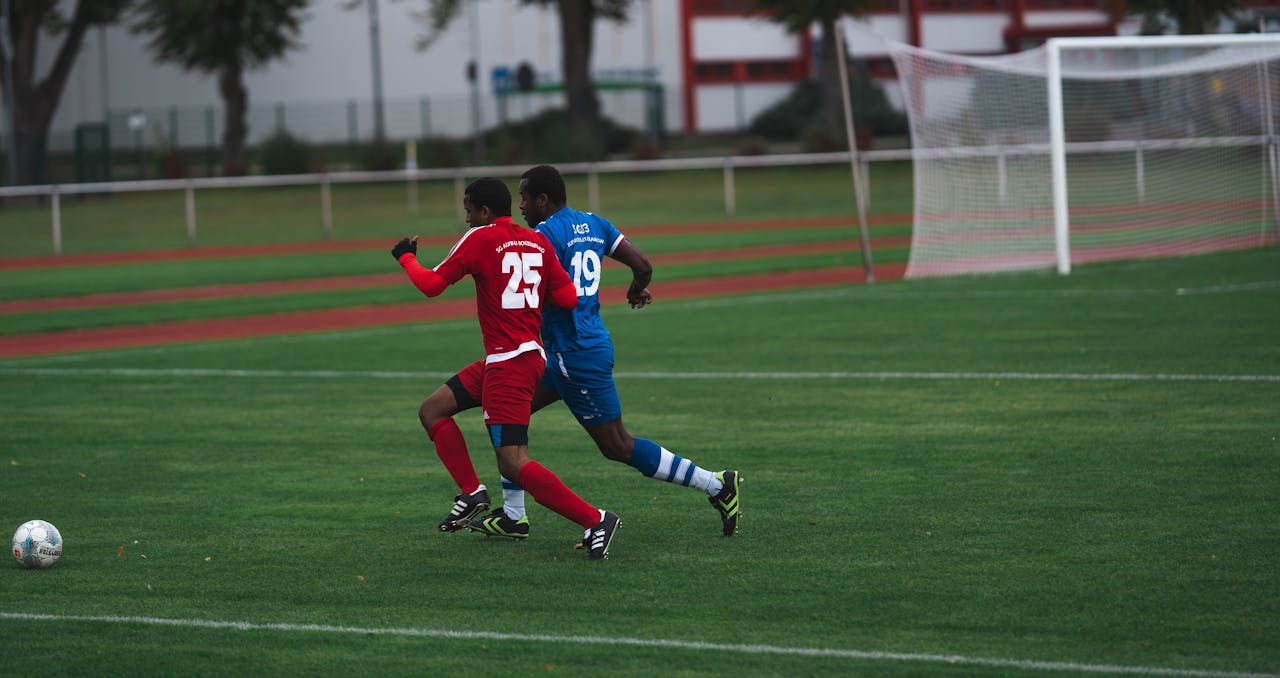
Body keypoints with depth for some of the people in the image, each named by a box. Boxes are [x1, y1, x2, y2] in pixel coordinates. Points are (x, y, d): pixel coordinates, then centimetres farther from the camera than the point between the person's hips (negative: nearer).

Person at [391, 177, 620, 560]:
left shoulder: (481, 238, -8)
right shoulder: (537, 242, 8)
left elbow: (431, 285, -5)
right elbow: (568, 298, 4)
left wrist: (406, 257, 15)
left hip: (510, 363, -9)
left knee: (513, 464, -13)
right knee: (432, 410, 17)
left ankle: (595, 521, -15)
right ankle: (472, 493, 13)